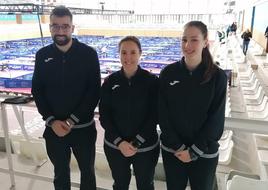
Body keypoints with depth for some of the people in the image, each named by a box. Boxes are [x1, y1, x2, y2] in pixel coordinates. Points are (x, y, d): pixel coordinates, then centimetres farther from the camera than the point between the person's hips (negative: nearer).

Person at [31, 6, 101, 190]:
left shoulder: (88, 54, -8)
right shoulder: (42, 55, 0)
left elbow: (95, 91, -10)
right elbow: (37, 91, 3)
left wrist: (72, 120, -15)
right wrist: (51, 121, -9)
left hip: (83, 128, -2)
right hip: (54, 128, 3)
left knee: (87, 172, 17)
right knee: (60, 173, 21)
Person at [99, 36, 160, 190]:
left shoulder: (152, 81, -11)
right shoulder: (110, 81, -6)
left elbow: (154, 116, -10)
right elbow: (104, 116, -4)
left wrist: (136, 143, -16)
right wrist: (120, 142, -14)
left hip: (146, 147, -1)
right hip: (114, 147, 2)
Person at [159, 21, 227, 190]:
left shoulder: (218, 76, -10)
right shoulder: (168, 73, -7)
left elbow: (216, 119, -10)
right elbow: (162, 114, -7)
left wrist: (194, 151, -12)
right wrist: (178, 147, -11)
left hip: (204, 153, -1)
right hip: (172, 150, 1)